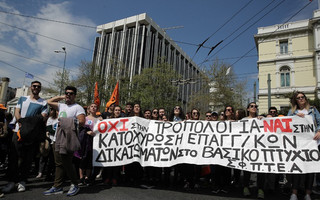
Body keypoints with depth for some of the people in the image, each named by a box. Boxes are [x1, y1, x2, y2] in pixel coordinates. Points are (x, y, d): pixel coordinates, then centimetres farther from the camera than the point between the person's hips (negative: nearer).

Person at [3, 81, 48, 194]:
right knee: (14, 156, -1)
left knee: (28, 158, 1)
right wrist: (21, 122, -12)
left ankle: (22, 181, 11)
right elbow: (17, 112, 8)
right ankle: (12, 181, 8)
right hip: (19, 131, 2)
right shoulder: (22, 99, 16)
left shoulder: (43, 103, 6)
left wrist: (30, 125, -20)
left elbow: (43, 118, -3)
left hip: (33, 134, -2)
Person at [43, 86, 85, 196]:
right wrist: (61, 97, 20)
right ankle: (57, 187, 19)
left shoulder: (78, 108, -3)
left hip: (68, 139, -7)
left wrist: (69, 122, -11)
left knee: (67, 163, -6)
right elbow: (49, 102, 29)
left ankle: (75, 185, 9)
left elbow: (82, 122, -14)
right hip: (57, 138, 8)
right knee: (59, 164, 11)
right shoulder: (61, 106, 19)